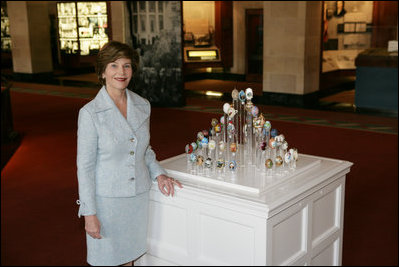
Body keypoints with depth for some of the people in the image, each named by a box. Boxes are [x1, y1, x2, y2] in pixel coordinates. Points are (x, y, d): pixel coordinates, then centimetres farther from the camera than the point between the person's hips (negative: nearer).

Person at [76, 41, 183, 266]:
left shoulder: (143, 106, 1)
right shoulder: (90, 112, -15)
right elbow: (85, 166, -12)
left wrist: (158, 173, -1)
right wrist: (89, 213, -13)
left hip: (138, 196, 5)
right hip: (107, 199, -4)